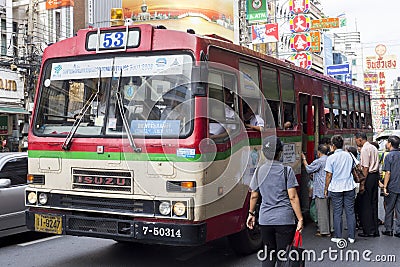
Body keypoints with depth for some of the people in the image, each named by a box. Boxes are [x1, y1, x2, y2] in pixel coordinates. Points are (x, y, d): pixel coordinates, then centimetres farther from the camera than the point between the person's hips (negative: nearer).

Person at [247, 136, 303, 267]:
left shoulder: (259, 171, 3)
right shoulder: (287, 171, -8)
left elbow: (254, 196, 9)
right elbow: (293, 197, -11)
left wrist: (251, 213, 23)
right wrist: (300, 219, -6)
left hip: (265, 220, 3)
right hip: (284, 220, -3)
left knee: (269, 255, 15)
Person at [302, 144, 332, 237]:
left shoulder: (318, 161, -15)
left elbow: (308, 169, -3)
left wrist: (304, 159, 10)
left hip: (321, 190, -8)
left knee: (322, 210, -2)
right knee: (329, 209, 14)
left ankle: (324, 231, 1)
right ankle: (330, 229, 19)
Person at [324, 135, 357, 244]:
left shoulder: (331, 158, -9)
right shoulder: (348, 156, 4)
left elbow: (329, 176, -7)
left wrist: (326, 189, 2)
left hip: (336, 188, -3)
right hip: (349, 187, 3)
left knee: (337, 213, 4)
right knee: (350, 212, 7)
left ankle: (338, 237, 8)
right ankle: (351, 237, 11)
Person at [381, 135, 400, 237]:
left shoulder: (389, 156, -10)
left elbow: (388, 173, -15)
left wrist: (385, 187, -12)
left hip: (392, 187, -5)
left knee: (389, 209, 7)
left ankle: (388, 229, 13)